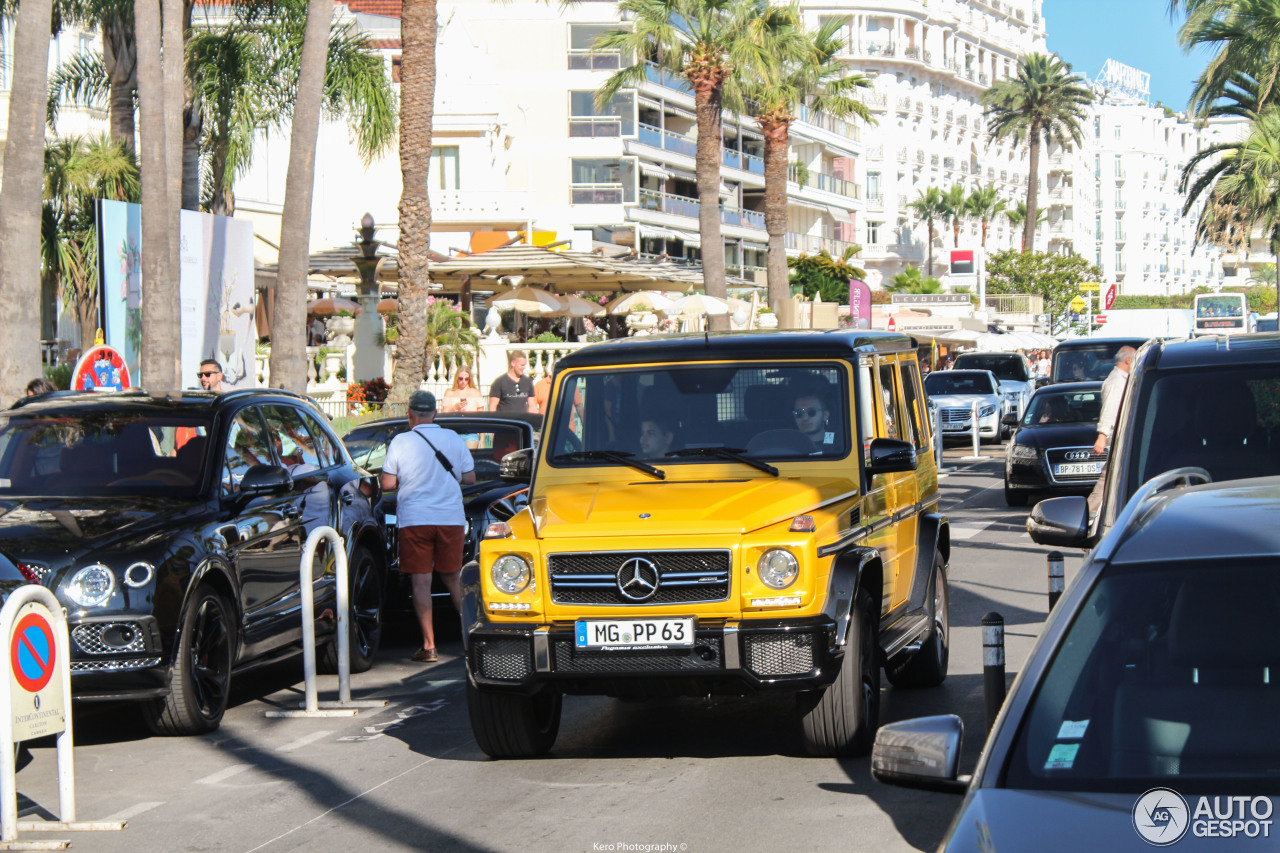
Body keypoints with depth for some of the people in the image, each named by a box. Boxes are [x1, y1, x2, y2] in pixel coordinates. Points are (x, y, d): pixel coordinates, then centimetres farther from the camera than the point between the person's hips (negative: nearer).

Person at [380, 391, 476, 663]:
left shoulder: (401, 442, -5)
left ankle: (429, 646, -5)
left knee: (421, 581, 0)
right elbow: (470, 478, 8)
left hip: (414, 519, -3)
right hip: (451, 518, 3)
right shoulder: (454, 439, 4)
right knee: (452, 578, 15)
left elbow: (387, 484, -5)